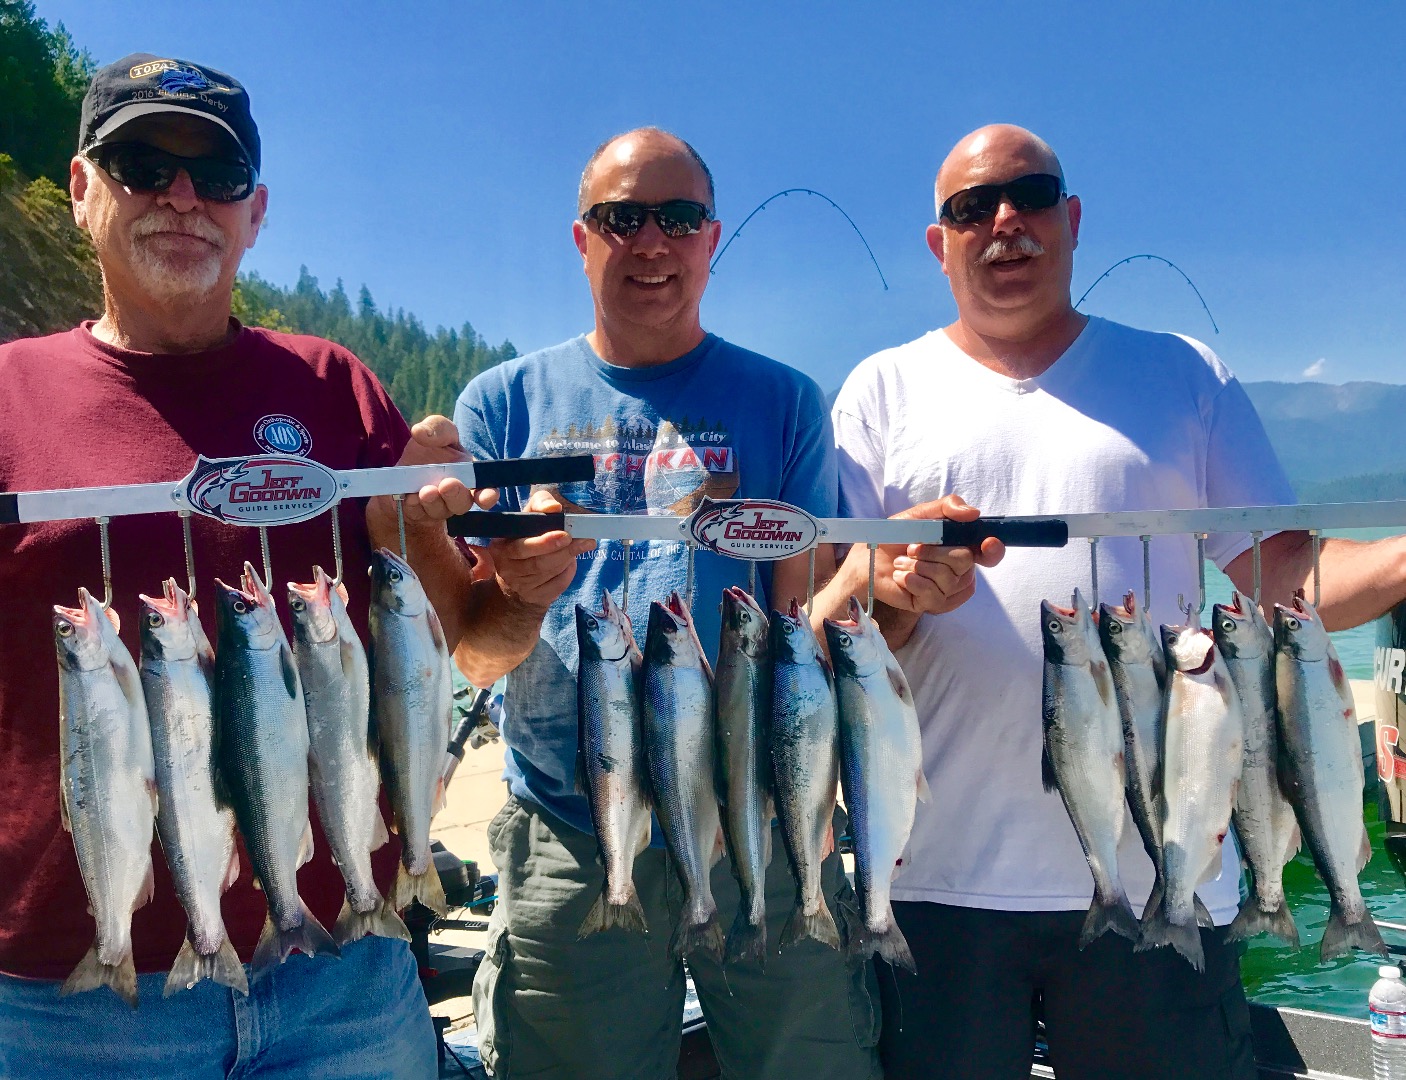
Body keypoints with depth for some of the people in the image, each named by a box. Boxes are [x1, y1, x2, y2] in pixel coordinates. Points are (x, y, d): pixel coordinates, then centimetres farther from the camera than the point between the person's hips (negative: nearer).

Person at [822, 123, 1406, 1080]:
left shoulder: (1184, 376, 12)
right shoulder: (885, 391, 9)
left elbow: (1278, 572, 7)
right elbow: (831, 621, 3)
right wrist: (894, 595, -19)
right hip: (940, 871, 0)